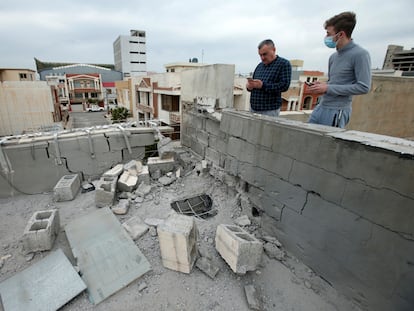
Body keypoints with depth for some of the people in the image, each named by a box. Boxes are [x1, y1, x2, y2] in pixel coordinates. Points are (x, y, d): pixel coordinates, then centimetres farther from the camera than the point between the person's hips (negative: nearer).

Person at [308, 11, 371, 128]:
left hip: (337, 111, -7)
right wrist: (322, 85, 2)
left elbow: (363, 87, -14)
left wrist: (328, 88, -15)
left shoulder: (360, 54, -8)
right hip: (320, 107, 7)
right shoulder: (333, 56, 15)